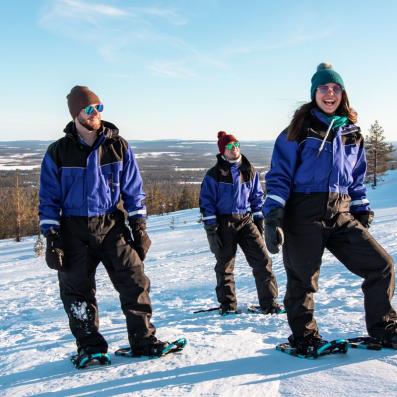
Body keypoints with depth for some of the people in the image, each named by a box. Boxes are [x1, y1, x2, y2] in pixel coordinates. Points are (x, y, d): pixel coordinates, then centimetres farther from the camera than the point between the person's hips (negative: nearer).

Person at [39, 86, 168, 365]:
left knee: (134, 282, -4)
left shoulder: (118, 146, 2)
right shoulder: (58, 152, -1)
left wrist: (139, 226, 3)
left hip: (112, 225, 0)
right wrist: (51, 237, -5)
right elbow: (49, 199, 2)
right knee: (77, 290, 5)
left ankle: (144, 339, 9)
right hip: (74, 230, 0)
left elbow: (133, 189, 7)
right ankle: (90, 345, 19)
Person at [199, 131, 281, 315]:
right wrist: (211, 227, -8)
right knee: (224, 265, 6)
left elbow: (257, 196, 17)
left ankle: (268, 302, 1)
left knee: (262, 259, -6)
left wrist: (259, 220, 11)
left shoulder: (249, 171, 10)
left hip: (246, 220, 2)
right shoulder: (214, 174, -1)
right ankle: (227, 304, 18)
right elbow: (206, 200, -2)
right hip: (224, 222, -2)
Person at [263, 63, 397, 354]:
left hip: (341, 215, 5)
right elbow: (279, 176, -5)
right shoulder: (299, 131, -1)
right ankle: (304, 337, 26)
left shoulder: (351, 133, 14)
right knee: (303, 280, 4)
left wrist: (362, 210, 15)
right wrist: (273, 217, -14)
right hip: (304, 214, -4)